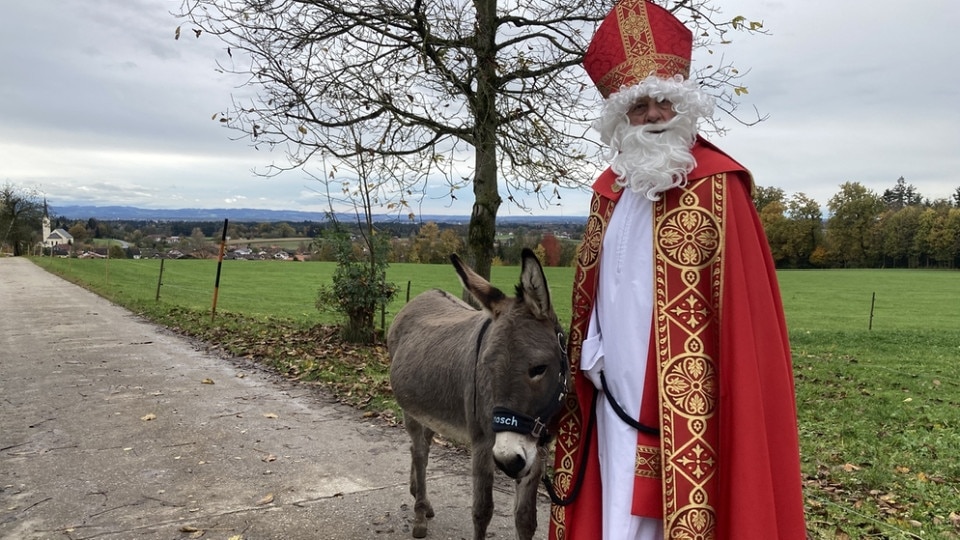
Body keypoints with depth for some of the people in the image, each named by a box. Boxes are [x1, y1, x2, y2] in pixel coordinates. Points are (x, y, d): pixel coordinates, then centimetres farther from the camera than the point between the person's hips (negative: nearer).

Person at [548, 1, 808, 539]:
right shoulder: (612, 187, 11)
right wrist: (592, 351, 11)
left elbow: (743, 304, -12)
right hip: (616, 390, 6)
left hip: (683, 399, -6)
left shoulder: (718, 184, -10)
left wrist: (720, 388, -14)